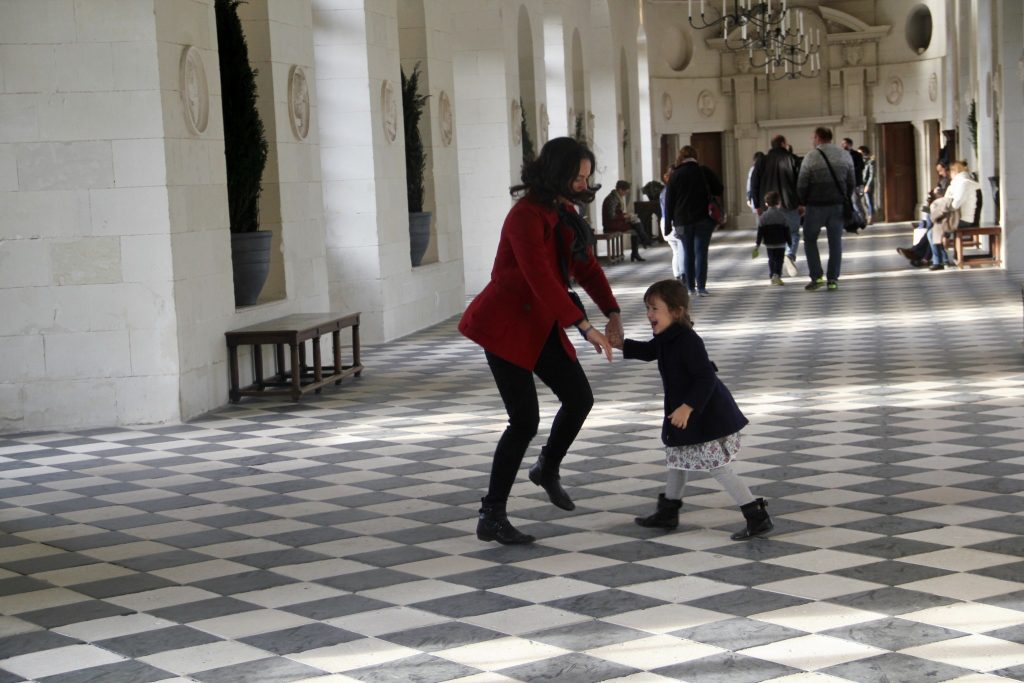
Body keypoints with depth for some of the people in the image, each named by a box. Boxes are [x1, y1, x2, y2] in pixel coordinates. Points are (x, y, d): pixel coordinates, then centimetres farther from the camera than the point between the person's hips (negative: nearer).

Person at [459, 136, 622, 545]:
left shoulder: (565, 214, 7)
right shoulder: (526, 216, -22)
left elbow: (586, 266, 12)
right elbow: (542, 279, -30)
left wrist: (612, 313, -2)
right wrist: (585, 328, -33)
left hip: (541, 325, 9)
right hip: (506, 325, -9)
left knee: (579, 398, 8)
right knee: (525, 420, -10)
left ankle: (547, 470, 35)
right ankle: (491, 517, -1)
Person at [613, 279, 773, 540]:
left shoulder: (688, 341, -26)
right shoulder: (666, 338, 5)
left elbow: (706, 379, -29)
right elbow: (648, 351, 27)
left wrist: (687, 407, -34)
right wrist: (620, 344, 19)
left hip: (708, 416, -11)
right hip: (686, 415, 11)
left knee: (718, 468, -10)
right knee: (677, 459, 22)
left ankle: (758, 517, -7)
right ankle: (668, 512, 39)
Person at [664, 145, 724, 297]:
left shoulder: (675, 175, 0)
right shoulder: (705, 172, 0)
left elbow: (669, 200, 0)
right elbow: (720, 190, 6)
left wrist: (669, 222, 4)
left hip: (683, 220, 1)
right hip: (703, 219, -1)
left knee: (688, 253, 10)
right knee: (701, 252, -1)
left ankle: (690, 287, 11)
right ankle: (701, 287, -6)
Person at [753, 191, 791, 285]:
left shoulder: (764, 216, -1)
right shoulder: (782, 215, -3)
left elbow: (760, 231, -1)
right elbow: (787, 231, 0)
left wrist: (757, 244, 2)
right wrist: (789, 242, 8)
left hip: (769, 243, 2)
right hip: (780, 243, -2)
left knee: (771, 259, 16)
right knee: (779, 260, -3)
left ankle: (771, 277, 16)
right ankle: (777, 275, -22)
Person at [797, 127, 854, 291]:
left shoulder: (811, 158, -10)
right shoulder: (845, 156, 6)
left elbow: (802, 185, -8)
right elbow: (851, 182, 8)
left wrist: (803, 203, 7)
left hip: (816, 205, -3)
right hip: (838, 206, 4)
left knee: (810, 240, 10)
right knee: (835, 241, 7)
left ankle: (816, 277, 1)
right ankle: (833, 280, 3)